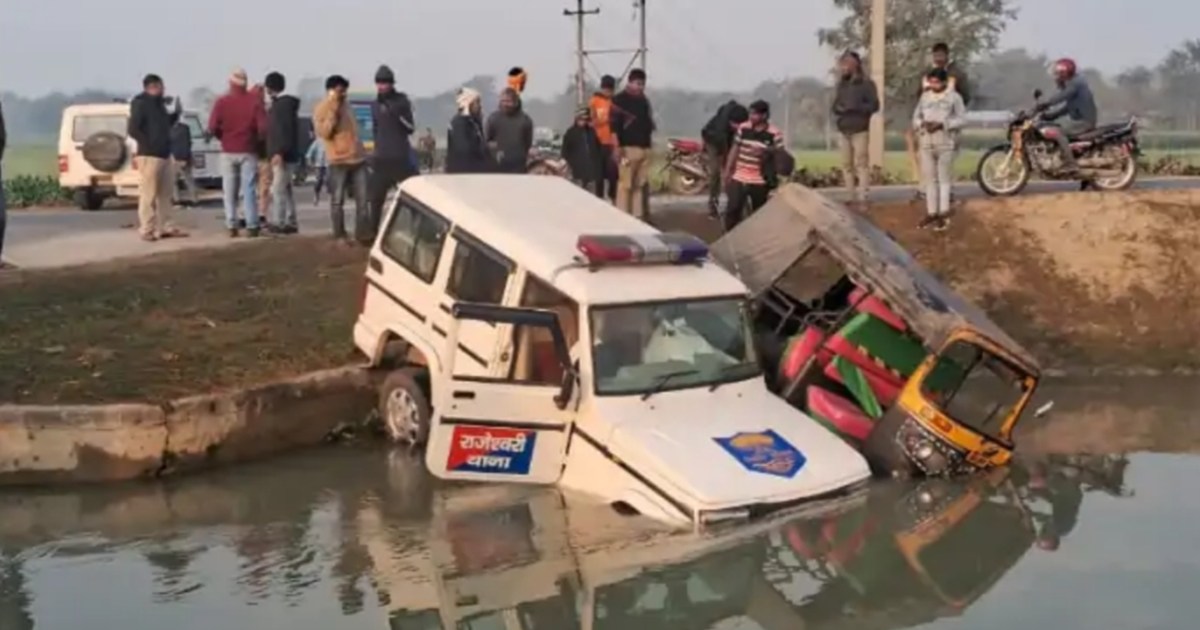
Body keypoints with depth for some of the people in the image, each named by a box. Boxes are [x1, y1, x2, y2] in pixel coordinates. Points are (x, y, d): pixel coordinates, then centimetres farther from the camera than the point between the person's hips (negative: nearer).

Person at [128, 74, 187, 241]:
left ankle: (165, 227, 19)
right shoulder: (140, 104, -9)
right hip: (149, 156, -9)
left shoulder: (159, 103, 16)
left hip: (164, 155, 9)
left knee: (165, 194, 12)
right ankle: (147, 230, -4)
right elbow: (133, 130, -15)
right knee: (148, 195, -7)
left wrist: (176, 113, 11)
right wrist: (149, 144, -14)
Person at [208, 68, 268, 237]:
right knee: (249, 190, 1)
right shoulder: (255, 100, -4)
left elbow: (212, 128, -9)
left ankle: (231, 226, 4)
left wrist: (223, 138, 11)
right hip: (248, 152, -1)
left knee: (229, 191, 7)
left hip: (228, 152, 1)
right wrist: (257, 139, 8)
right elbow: (263, 127, -11)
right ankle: (252, 226, -4)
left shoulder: (222, 101, -3)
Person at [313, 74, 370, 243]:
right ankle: (340, 236, 7)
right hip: (338, 160, -6)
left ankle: (363, 234, 8)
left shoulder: (345, 105, 15)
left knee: (362, 199, 3)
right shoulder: (321, 109, -5)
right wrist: (333, 112, -20)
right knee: (337, 200, 0)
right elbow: (323, 132, -17)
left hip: (358, 158, 6)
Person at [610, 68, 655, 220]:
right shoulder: (620, 100, -5)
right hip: (628, 148, -7)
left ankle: (639, 215, 13)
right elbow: (614, 125, -12)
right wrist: (619, 146, -19)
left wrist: (649, 142, 21)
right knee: (625, 184, -10)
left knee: (641, 184, 8)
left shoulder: (644, 100, 19)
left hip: (644, 148, 7)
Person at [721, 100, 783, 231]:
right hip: (739, 177, 2)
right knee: (732, 209, -3)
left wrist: (765, 152, -23)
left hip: (760, 180, -2)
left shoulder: (774, 133, -11)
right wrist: (727, 170, 9)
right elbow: (735, 149, 9)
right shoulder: (743, 128, 0)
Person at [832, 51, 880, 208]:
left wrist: (855, 108, -16)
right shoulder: (841, 83, 14)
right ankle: (852, 197, 10)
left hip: (859, 130, -6)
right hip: (843, 130, 6)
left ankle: (862, 198, -10)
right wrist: (838, 110, -6)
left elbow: (874, 105, -7)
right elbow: (835, 104, 17)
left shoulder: (866, 83, -2)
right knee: (846, 165, 5)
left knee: (860, 164, -9)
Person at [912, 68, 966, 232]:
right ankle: (931, 213, 14)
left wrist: (942, 124, -18)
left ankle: (943, 215, 2)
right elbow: (916, 117, 13)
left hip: (946, 144, -4)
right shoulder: (925, 96, 10)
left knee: (944, 179, -1)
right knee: (929, 179, 7)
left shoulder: (954, 97, -2)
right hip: (926, 143, 4)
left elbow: (961, 119, -6)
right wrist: (922, 124, -10)